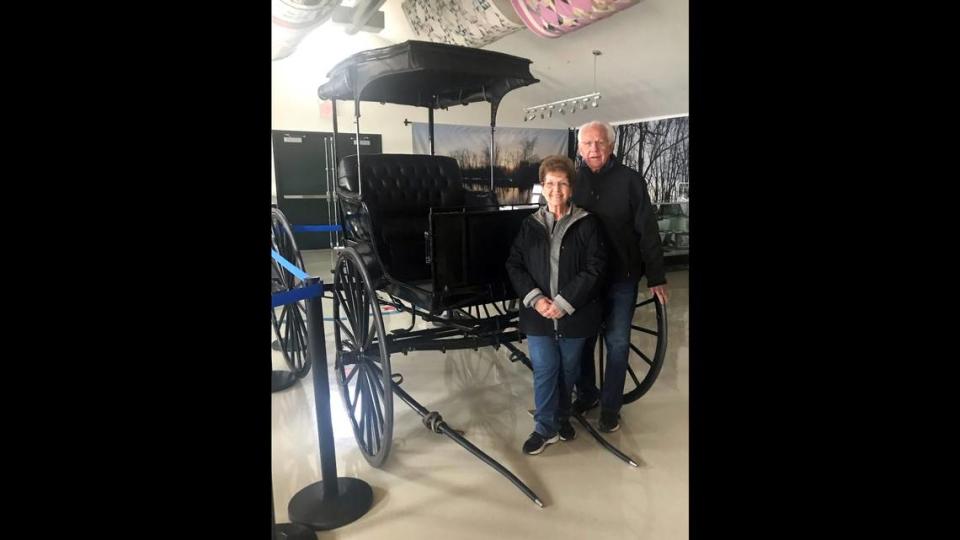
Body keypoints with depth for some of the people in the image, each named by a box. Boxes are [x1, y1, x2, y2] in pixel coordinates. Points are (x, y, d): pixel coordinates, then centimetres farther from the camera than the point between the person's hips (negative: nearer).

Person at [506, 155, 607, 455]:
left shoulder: (587, 224, -5)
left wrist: (564, 303, -16)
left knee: (568, 370, 15)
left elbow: (594, 268, -10)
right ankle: (545, 428, 20)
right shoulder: (530, 225, 3)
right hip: (538, 314, 1)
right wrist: (534, 298, -13)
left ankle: (562, 416, 38)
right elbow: (514, 264, 2)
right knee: (544, 371, 4)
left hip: (574, 314, 0)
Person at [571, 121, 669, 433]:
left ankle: (610, 406, 23)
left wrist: (656, 277, -7)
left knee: (617, 343, 7)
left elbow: (647, 231, -5)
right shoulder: (572, 181, 0)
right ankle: (586, 394, 34)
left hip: (621, 277, -2)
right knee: (582, 339, 13)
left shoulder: (630, 180, -5)